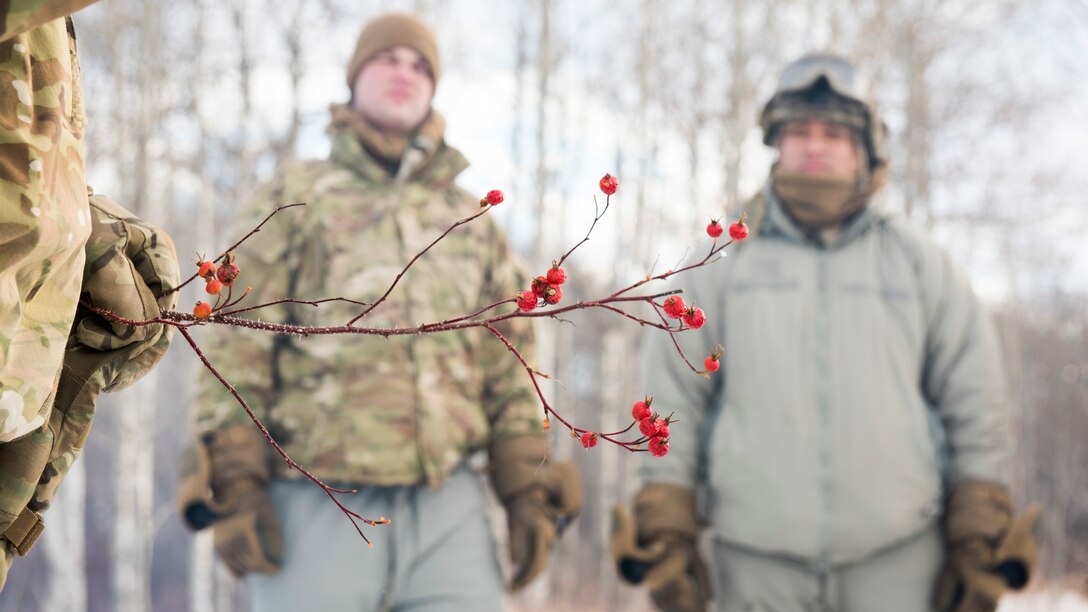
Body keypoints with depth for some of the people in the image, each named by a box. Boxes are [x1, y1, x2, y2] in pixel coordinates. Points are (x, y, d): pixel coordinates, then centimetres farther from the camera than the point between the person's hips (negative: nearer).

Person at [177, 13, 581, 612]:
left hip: (449, 510, 3)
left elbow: (510, 372, 16)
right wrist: (234, 490, -9)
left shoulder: (473, 222, 19)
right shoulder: (293, 199, 10)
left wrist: (529, 496, 6)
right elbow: (236, 349, 1)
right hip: (320, 509, -2)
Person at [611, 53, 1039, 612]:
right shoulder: (727, 266, 10)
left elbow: (975, 401, 9)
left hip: (900, 557, 0)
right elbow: (674, 400, 8)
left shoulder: (917, 261, 10)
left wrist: (980, 544, 3)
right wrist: (666, 536, 2)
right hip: (758, 559, 0)